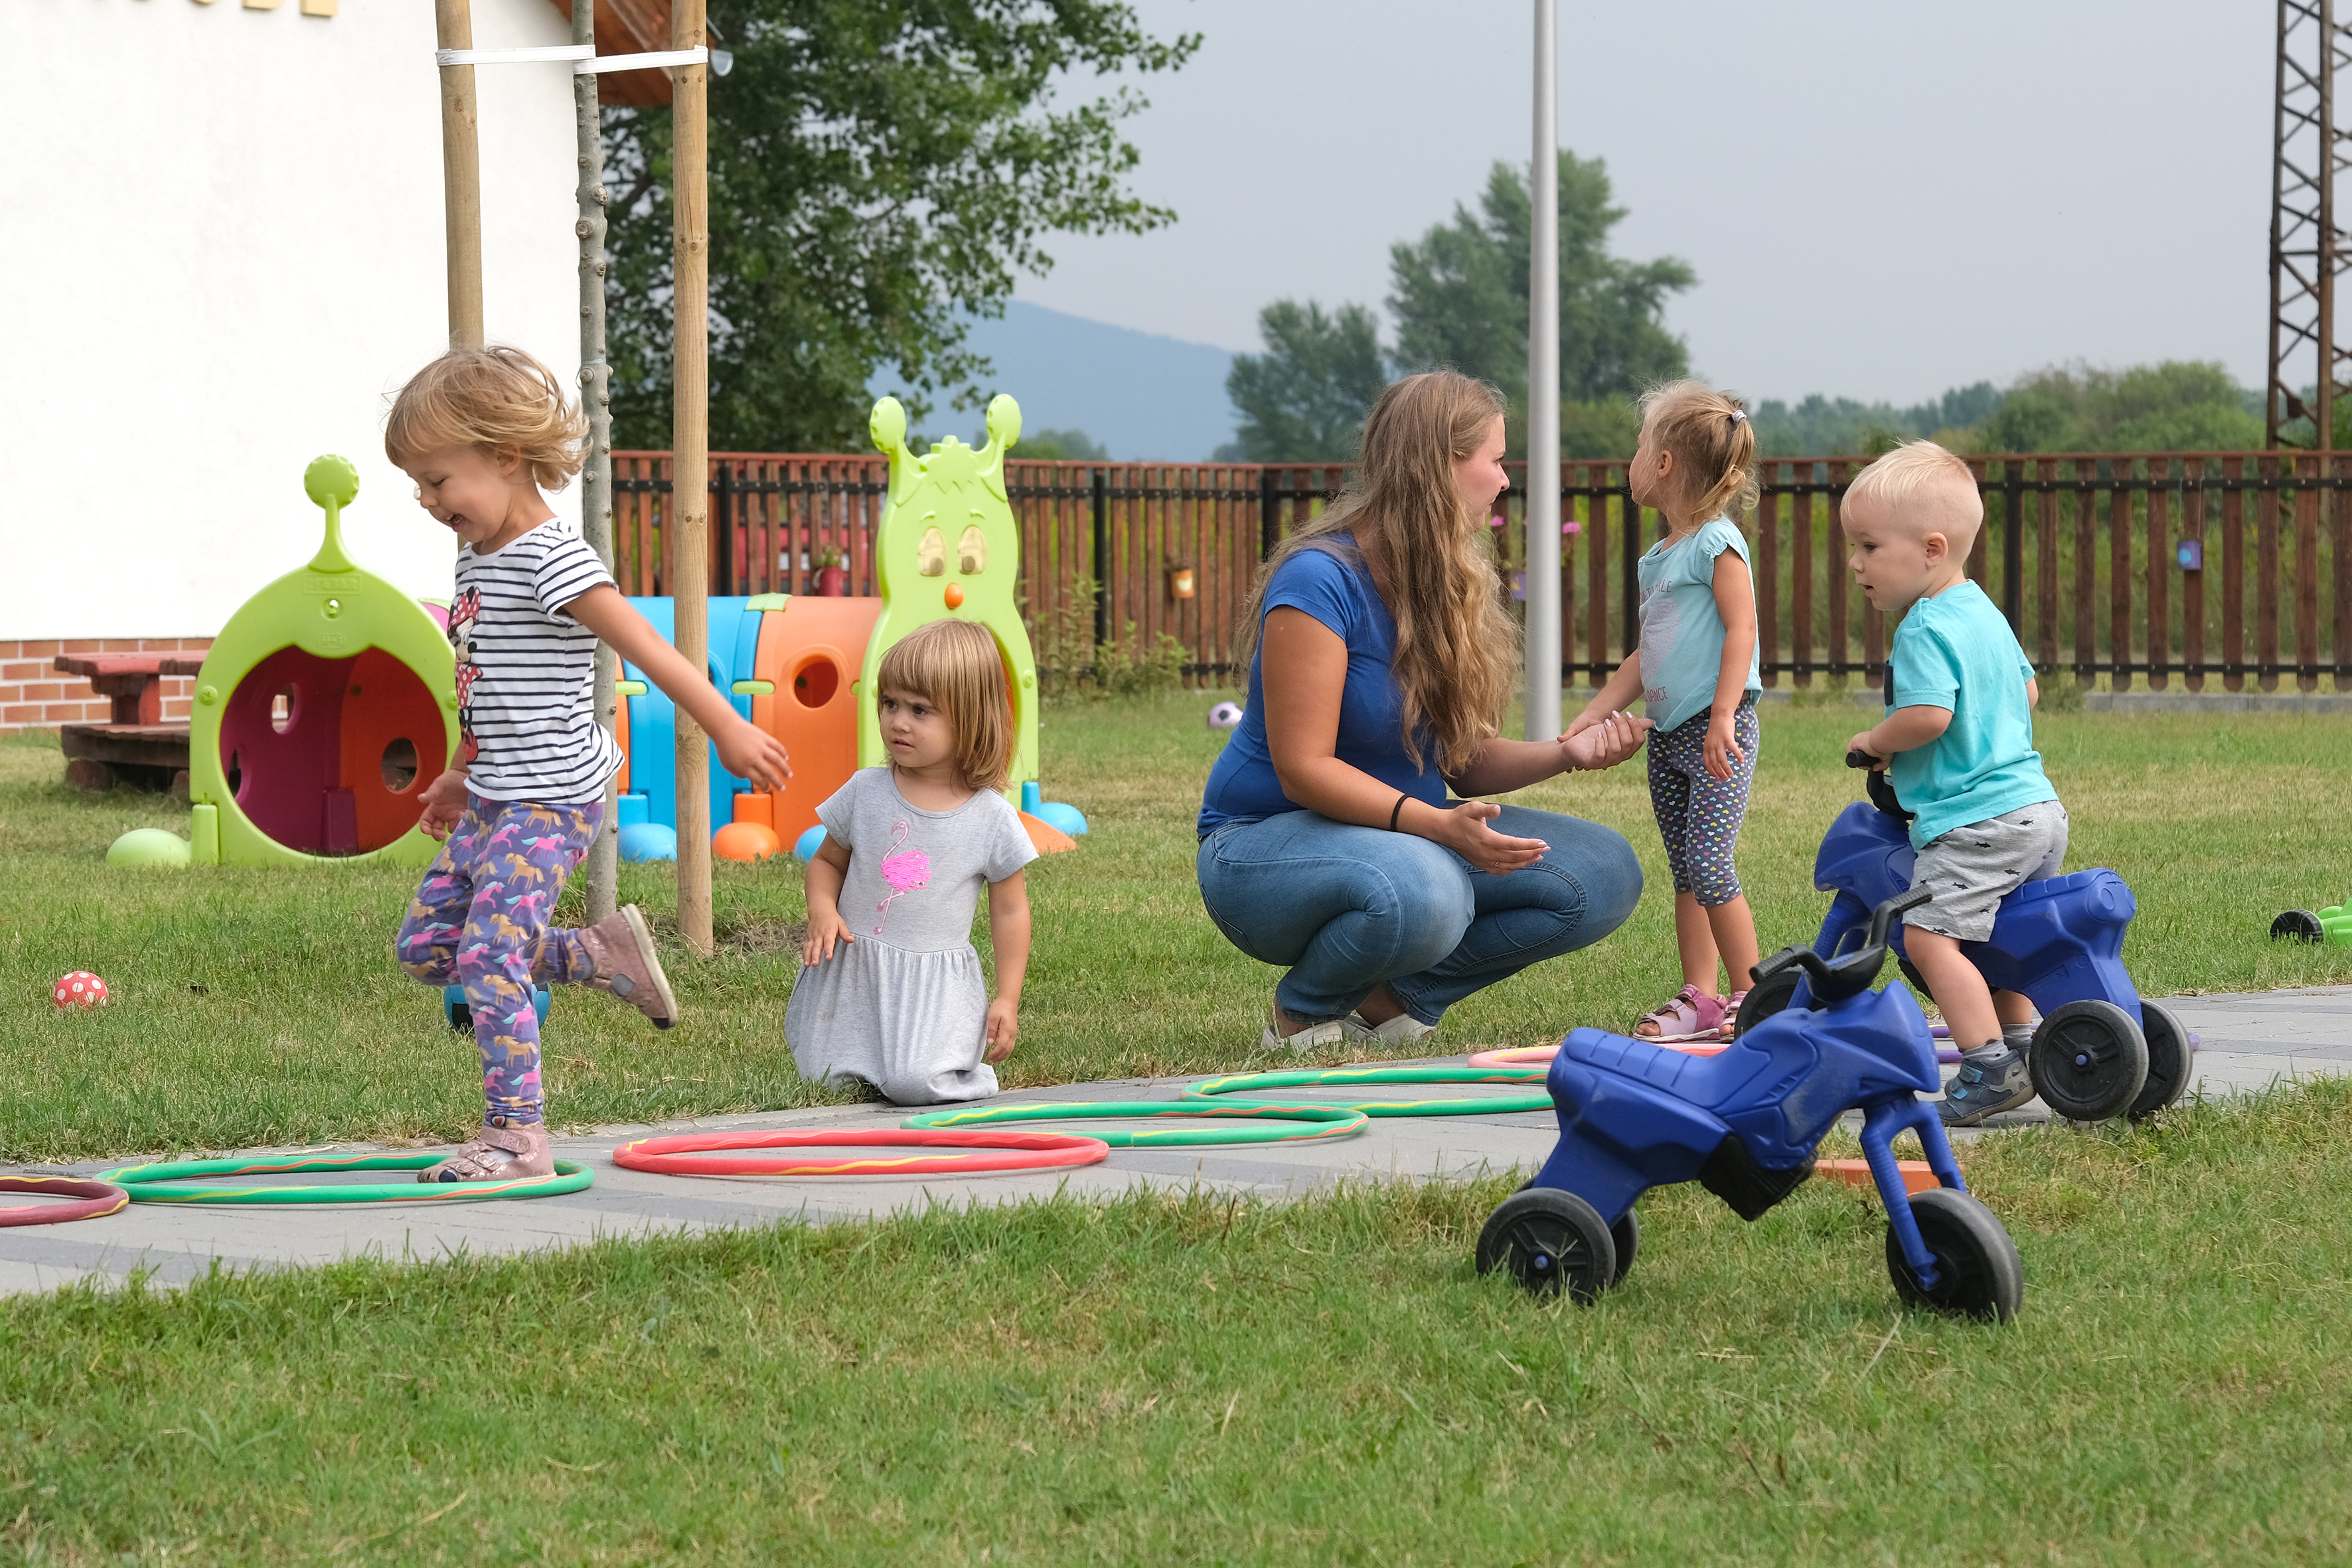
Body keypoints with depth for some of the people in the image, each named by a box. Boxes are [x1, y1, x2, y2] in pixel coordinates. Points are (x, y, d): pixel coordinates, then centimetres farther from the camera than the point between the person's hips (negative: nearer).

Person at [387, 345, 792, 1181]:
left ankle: (517, 1136, -11)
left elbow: (646, 647, -22)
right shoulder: (479, 557, 12)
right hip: (495, 798, 10)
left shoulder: (552, 558, -18)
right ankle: (600, 954, 18)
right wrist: (462, 774, 33)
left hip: (549, 799, -10)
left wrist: (728, 730, -23)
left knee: (488, 956, -16)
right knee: (424, 945, 11)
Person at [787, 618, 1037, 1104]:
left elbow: (1010, 912, 2)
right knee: (824, 1080, 0)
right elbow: (828, 861, 13)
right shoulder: (865, 792, 1)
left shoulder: (992, 820, -5)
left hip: (934, 981, -3)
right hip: (852, 971, 3)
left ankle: (968, 1061, 10)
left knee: (914, 1083, -24)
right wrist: (823, 911, -9)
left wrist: (1007, 999, -2)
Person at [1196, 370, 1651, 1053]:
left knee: (1605, 874, -8)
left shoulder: (1454, 587, 7)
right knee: (1421, 891, -40)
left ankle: (1392, 996, -5)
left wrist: (1564, 753, -13)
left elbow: (1463, 759, 6)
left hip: (1414, 834, 8)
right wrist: (1439, 825, -35)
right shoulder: (1321, 580, -20)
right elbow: (1304, 767, -24)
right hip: (1268, 840, -8)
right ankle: (1305, 1009, -9)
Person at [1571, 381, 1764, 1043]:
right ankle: (1700, 998, 13)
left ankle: (1750, 995, -8)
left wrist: (1723, 717, -25)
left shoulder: (1716, 542, -10)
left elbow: (1741, 629, -18)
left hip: (1715, 735, -9)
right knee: (1684, 872, 9)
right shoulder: (1658, 557, 16)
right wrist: (1590, 719, 17)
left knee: (1708, 865, -14)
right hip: (1668, 734, 9)